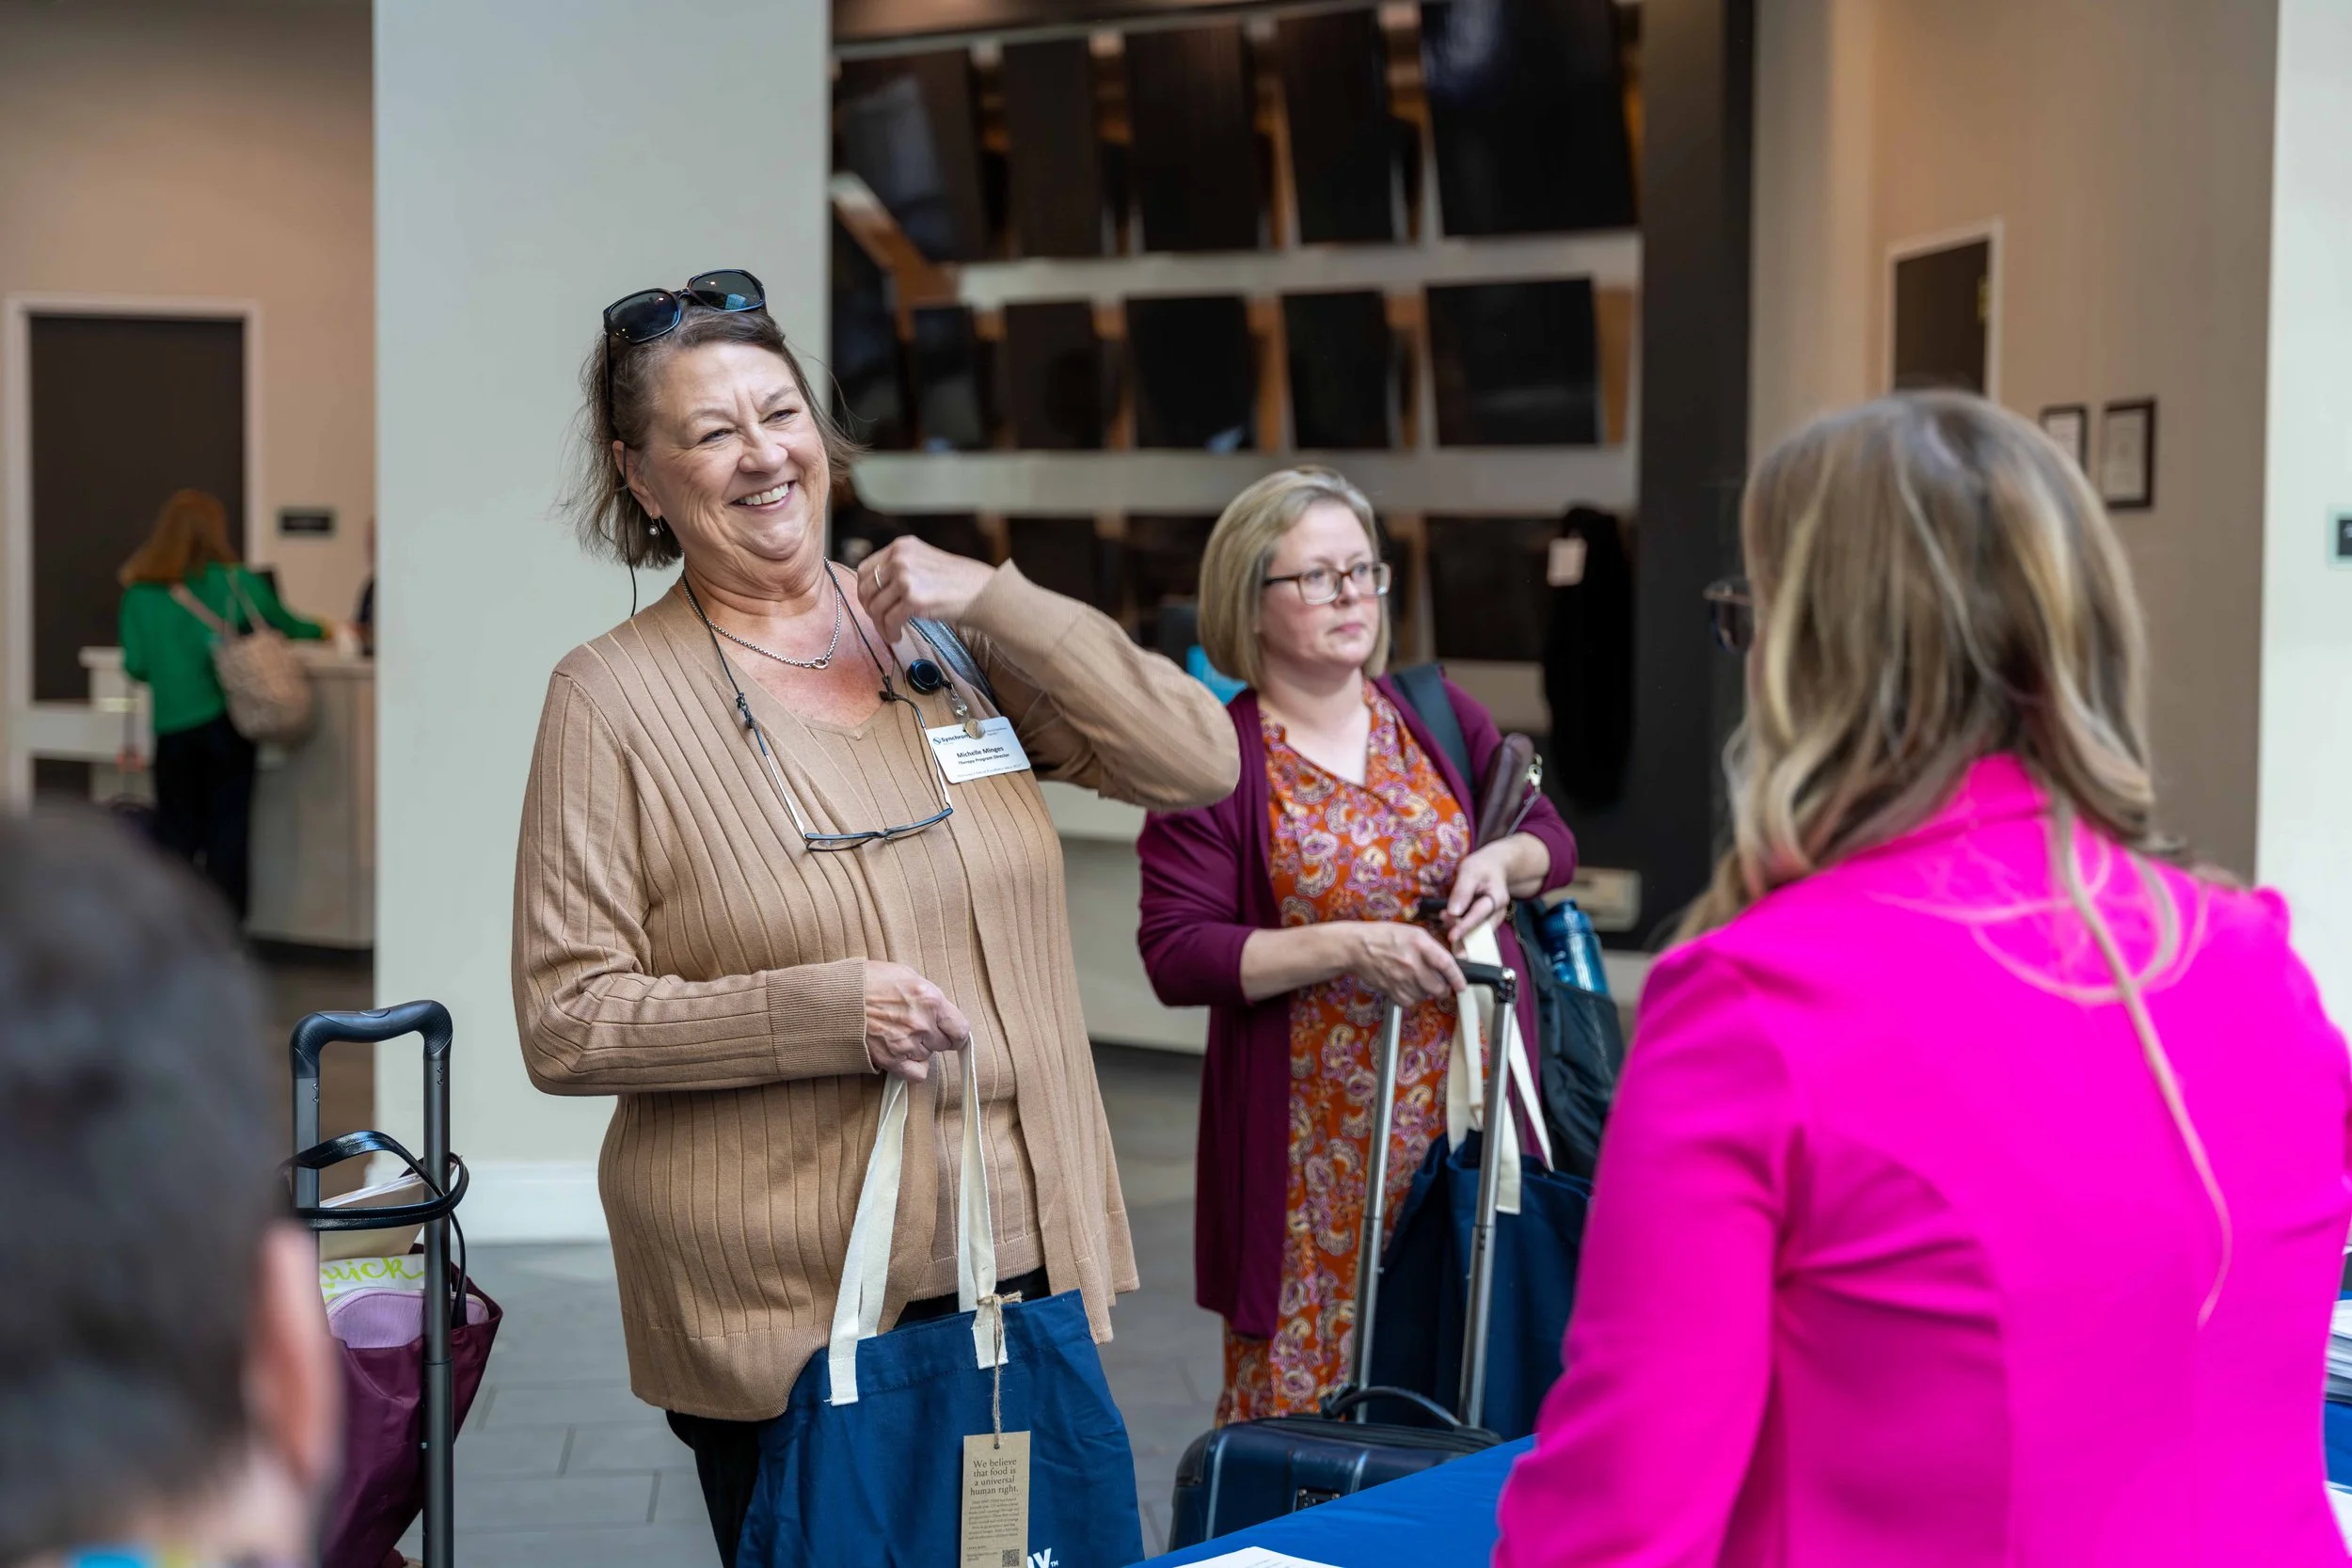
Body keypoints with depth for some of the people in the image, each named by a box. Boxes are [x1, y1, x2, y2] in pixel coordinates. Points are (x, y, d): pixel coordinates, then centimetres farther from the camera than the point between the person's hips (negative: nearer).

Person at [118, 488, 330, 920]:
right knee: (228, 831, 6)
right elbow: (285, 625, 12)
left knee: (176, 834, 10)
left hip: (173, 727, 1)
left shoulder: (140, 592, -2)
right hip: (226, 721, -1)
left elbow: (136, 665, -1)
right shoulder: (235, 581, -3)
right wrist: (324, 631, 32)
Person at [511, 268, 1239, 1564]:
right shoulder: (613, 700, -5)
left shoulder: (946, 639, 6)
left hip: (1022, 1262, 4)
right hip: (783, 1306, -4)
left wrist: (994, 601, -10)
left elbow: (1197, 763, -2)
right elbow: (565, 1023, -9)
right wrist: (827, 1011, -20)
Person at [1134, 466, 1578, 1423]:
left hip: (1466, 1104, 4)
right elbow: (1175, 956, -12)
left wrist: (1504, 859, -4)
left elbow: (1550, 835, 19)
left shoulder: (1436, 716, 8)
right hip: (1316, 1144, -4)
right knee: (1303, 1389, -1)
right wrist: (1348, 948, -19)